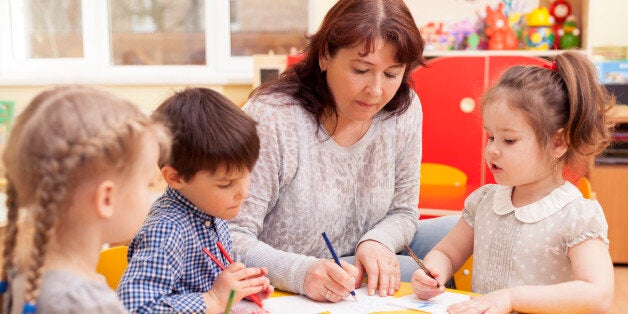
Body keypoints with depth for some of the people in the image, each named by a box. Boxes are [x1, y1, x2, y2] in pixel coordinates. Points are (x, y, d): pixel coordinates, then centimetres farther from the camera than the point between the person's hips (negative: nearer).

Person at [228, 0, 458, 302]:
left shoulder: (404, 110, -7)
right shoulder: (271, 119, -24)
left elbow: (402, 211, 4)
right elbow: (232, 238, -23)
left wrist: (377, 243, -19)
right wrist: (301, 272, -41)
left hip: (355, 264, 7)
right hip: (282, 289, -6)